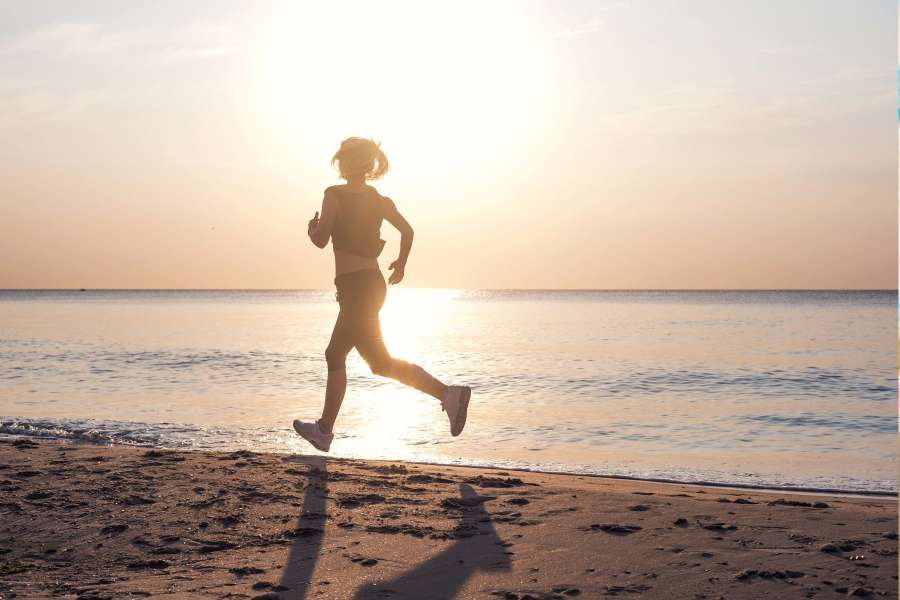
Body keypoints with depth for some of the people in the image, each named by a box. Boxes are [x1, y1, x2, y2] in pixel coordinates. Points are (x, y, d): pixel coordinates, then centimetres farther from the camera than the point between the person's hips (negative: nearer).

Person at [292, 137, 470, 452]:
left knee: (381, 361, -3)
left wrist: (312, 229, 7)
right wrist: (401, 262, 21)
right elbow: (407, 230, 6)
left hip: (355, 286, -8)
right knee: (335, 355, 14)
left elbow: (321, 239, -16)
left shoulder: (335, 195, -10)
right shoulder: (379, 200, 9)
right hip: (372, 284, 8)